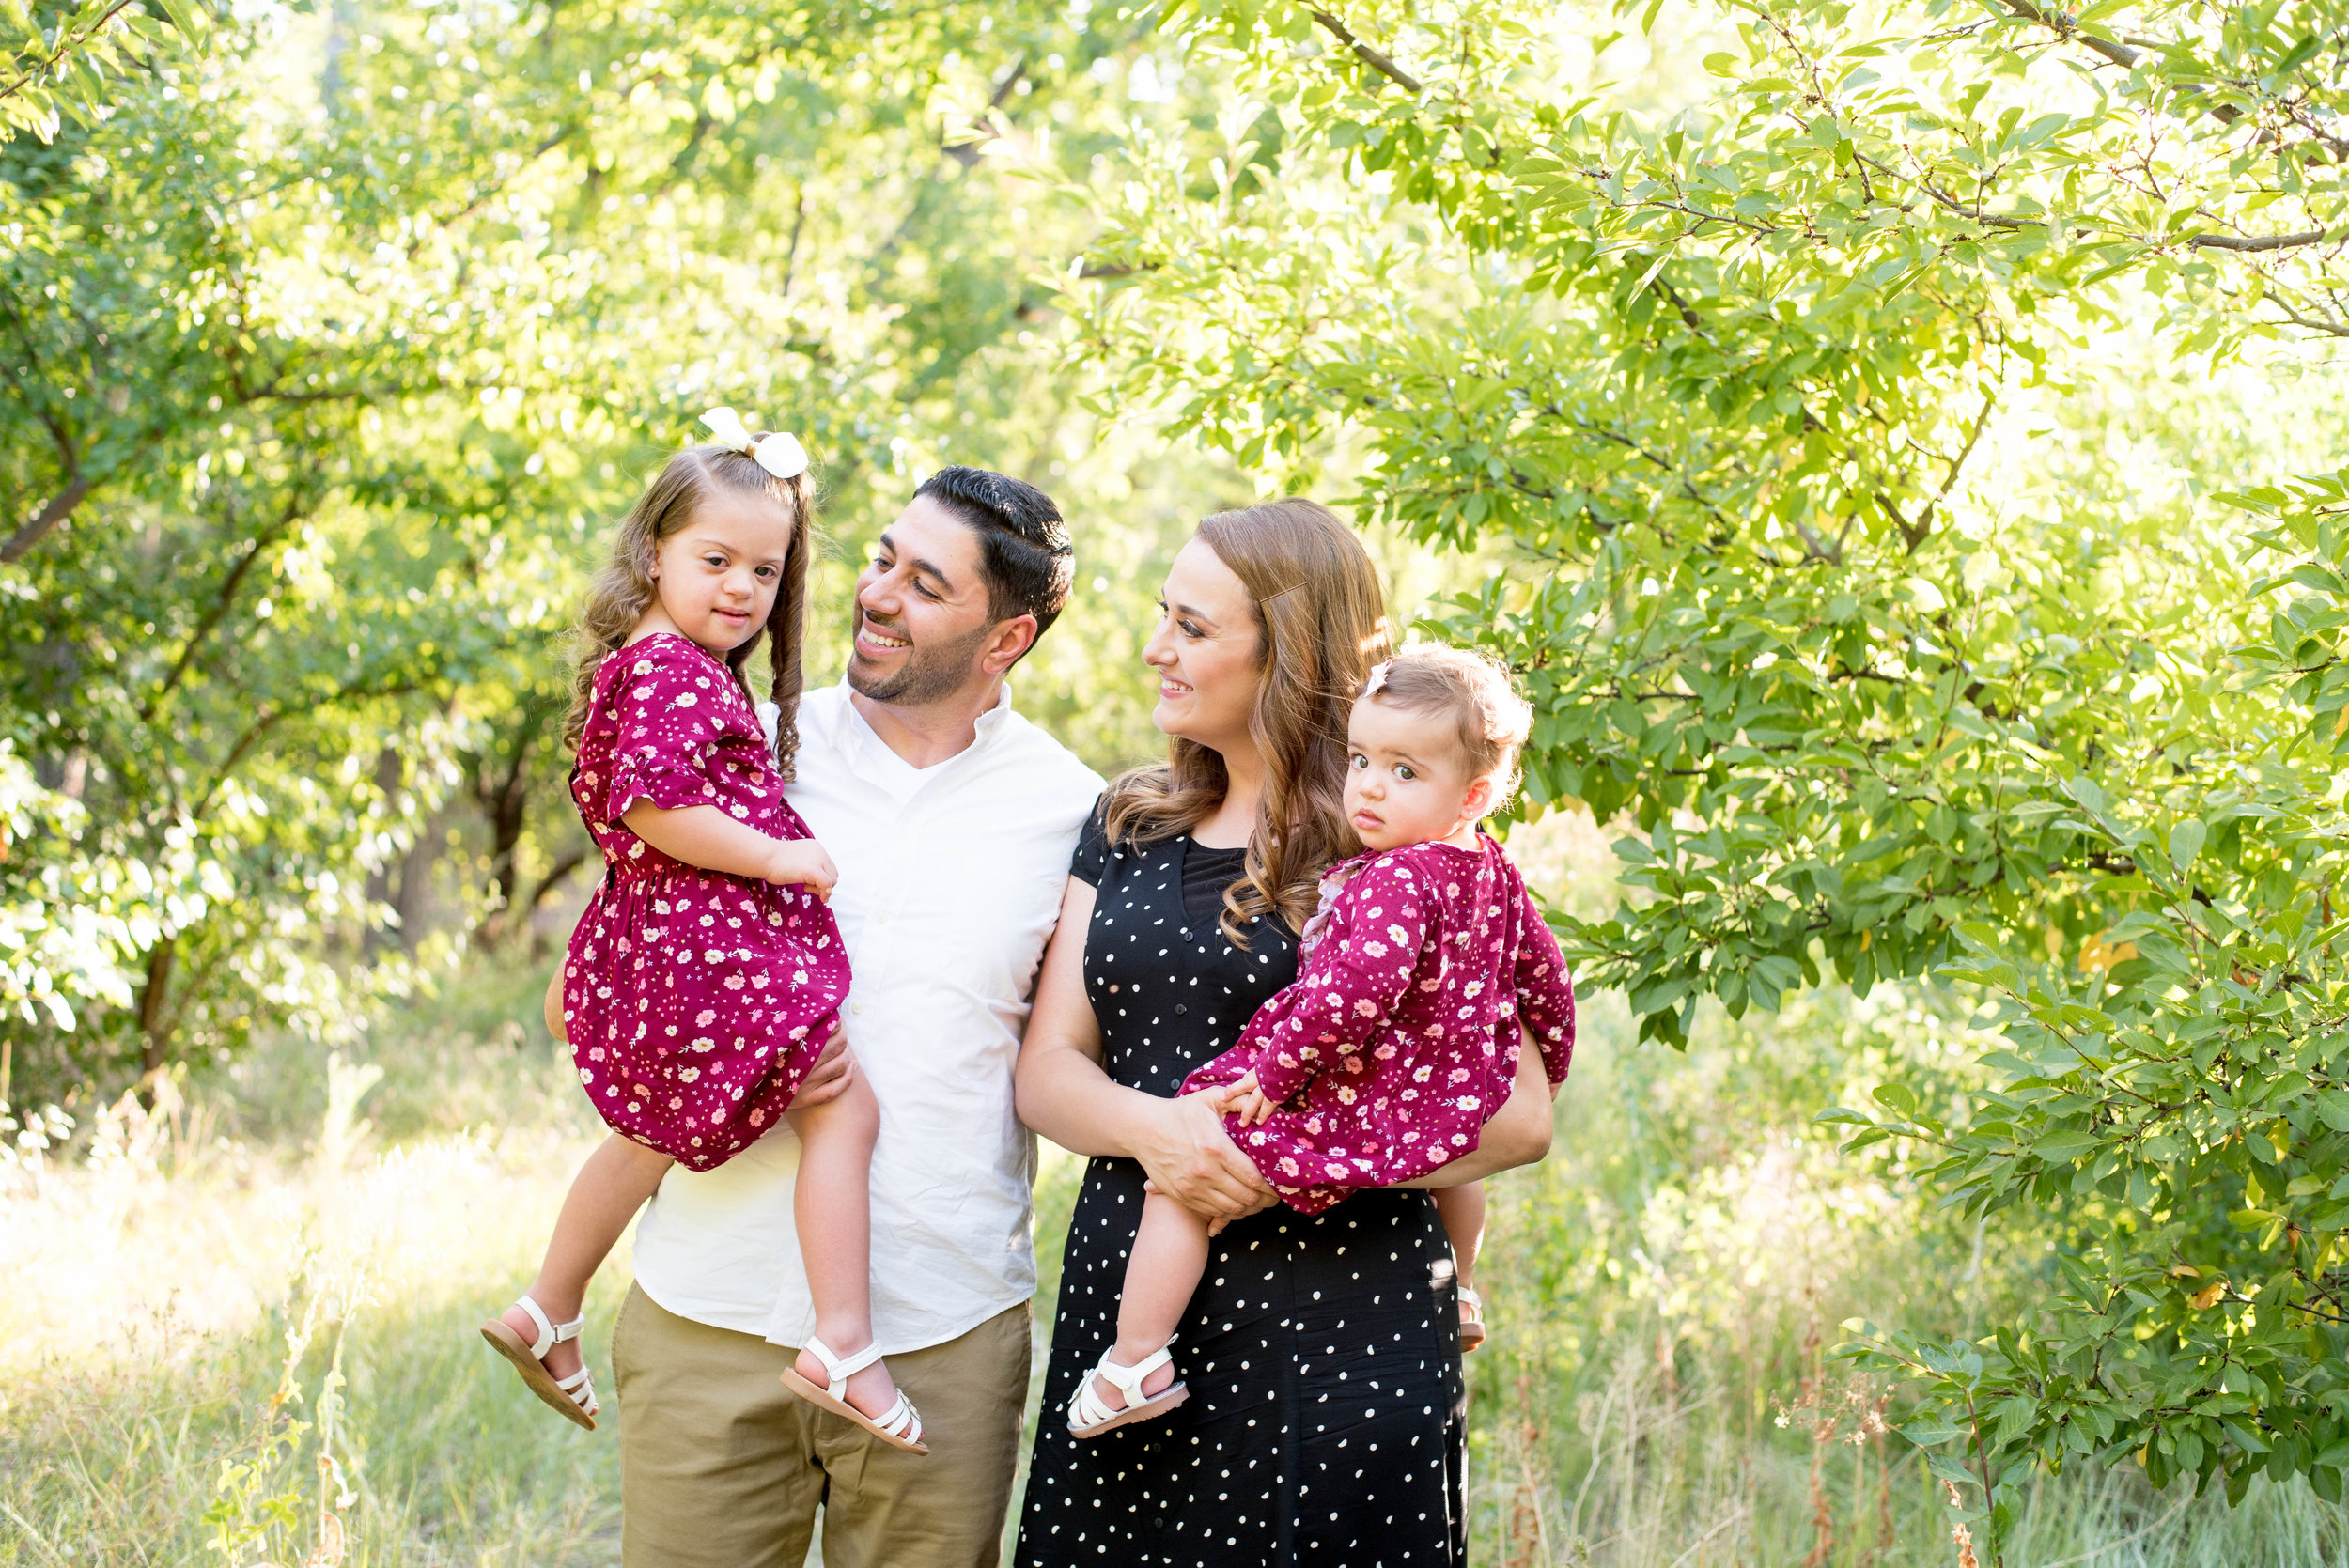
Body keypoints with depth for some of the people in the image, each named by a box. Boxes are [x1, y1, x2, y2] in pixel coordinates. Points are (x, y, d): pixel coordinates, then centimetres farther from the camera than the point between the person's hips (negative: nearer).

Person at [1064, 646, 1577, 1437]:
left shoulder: (1395, 882, -22)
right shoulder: (1493, 872, 4)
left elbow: (1355, 993, -33)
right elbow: (1541, 973, 16)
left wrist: (1277, 1074, -24)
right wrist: (1545, 1069, 32)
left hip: (1355, 1112, -9)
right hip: (1462, 1105, 10)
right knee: (1456, 1161, 45)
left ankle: (1137, 1362, -5)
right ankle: (1454, 1298, 64)